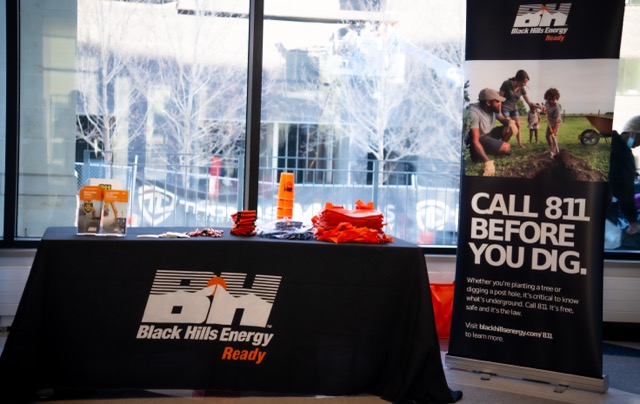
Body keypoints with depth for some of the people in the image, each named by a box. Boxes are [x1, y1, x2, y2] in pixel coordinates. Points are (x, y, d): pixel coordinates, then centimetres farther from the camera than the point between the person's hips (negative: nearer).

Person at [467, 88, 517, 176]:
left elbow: (503, 120, 9)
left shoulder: (493, 109, -8)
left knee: (510, 128, -4)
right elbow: (475, 141, -36)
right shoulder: (474, 113, -32)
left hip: (488, 134, 8)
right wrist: (488, 162, -45)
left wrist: (510, 122, -19)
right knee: (506, 147, -24)